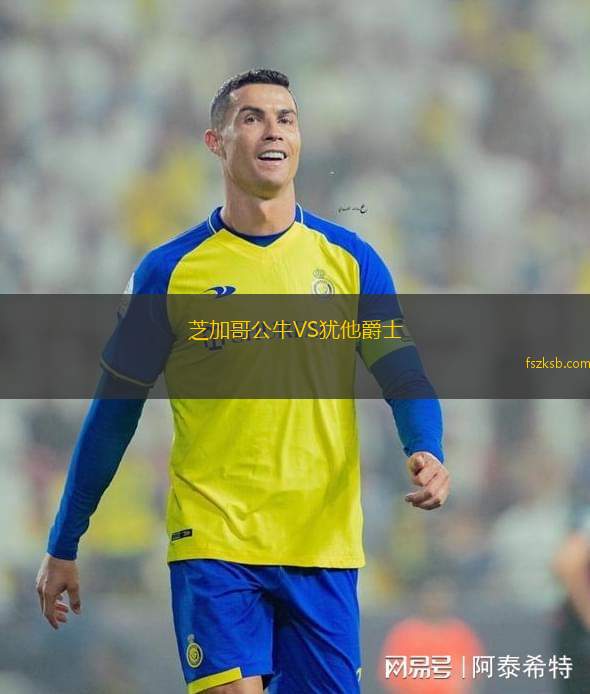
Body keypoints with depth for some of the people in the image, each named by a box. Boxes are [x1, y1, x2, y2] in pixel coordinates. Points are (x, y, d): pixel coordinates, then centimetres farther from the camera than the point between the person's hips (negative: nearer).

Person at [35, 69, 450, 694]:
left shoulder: (349, 259, 6)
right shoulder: (170, 270, 2)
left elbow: (403, 375, 3)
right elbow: (114, 411, 7)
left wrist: (427, 453, -19)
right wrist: (63, 547, 8)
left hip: (323, 546, 2)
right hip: (213, 542, -2)